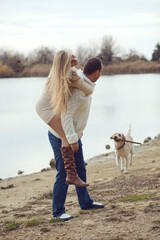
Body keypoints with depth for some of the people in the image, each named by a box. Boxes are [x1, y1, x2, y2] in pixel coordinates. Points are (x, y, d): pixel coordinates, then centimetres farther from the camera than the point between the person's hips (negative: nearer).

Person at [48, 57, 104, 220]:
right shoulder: (79, 90, -28)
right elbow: (66, 116, -33)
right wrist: (72, 140, -33)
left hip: (73, 134, 10)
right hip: (60, 136, -10)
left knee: (80, 168, 18)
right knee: (64, 173, -5)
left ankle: (85, 202, 32)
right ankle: (58, 211, 6)